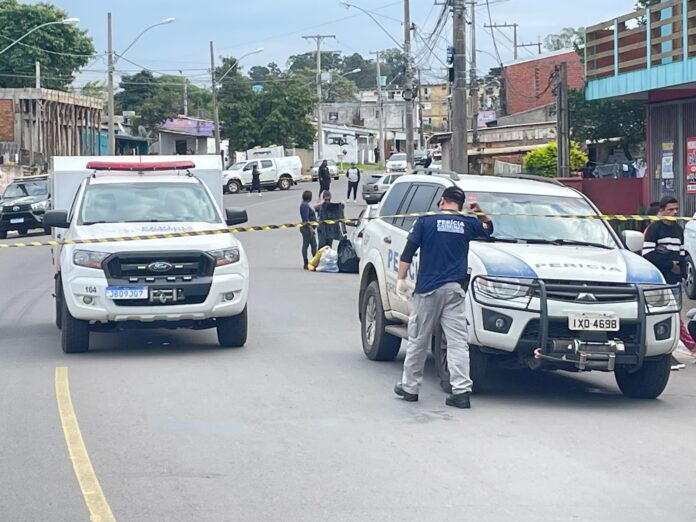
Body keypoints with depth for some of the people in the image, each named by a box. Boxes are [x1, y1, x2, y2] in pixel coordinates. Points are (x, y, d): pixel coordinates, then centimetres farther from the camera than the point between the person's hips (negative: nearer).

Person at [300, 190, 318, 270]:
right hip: (307, 228, -10)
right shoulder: (305, 205, -16)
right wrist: (310, 228, -27)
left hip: (309, 228, 10)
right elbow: (306, 218, -23)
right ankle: (306, 264, -1)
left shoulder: (305, 204, 16)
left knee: (314, 245, 10)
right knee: (305, 245, -4)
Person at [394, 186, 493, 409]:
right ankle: (461, 390, -10)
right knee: (458, 342, -2)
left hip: (428, 288, -1)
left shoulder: (426, 221, 1)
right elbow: (488, 229, 29)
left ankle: (409, 387, 18)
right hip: (455, 290, 1)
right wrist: (479, 212, 22)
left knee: (418, 340, 9)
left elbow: (408, 252, -2)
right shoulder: (467, 223, 7)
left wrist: (401, 279, 3)